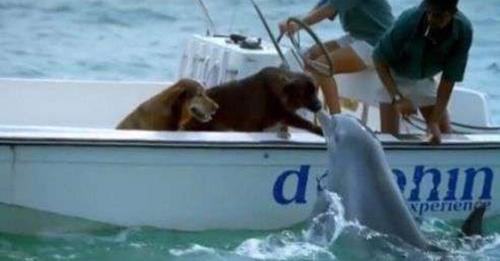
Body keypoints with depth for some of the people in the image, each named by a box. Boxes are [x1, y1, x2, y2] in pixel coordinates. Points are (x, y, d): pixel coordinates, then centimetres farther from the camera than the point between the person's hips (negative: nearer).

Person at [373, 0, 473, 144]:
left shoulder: (463, 30, -30)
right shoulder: (409, 21, -36)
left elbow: (449, 79, -24)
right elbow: (380, 59, -24)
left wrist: (434, 122, -28)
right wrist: (397, 98, -34)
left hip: (424, 78, 3)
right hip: (393, 76, -3)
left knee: (444, 132, 0)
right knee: (389, 134, -13)